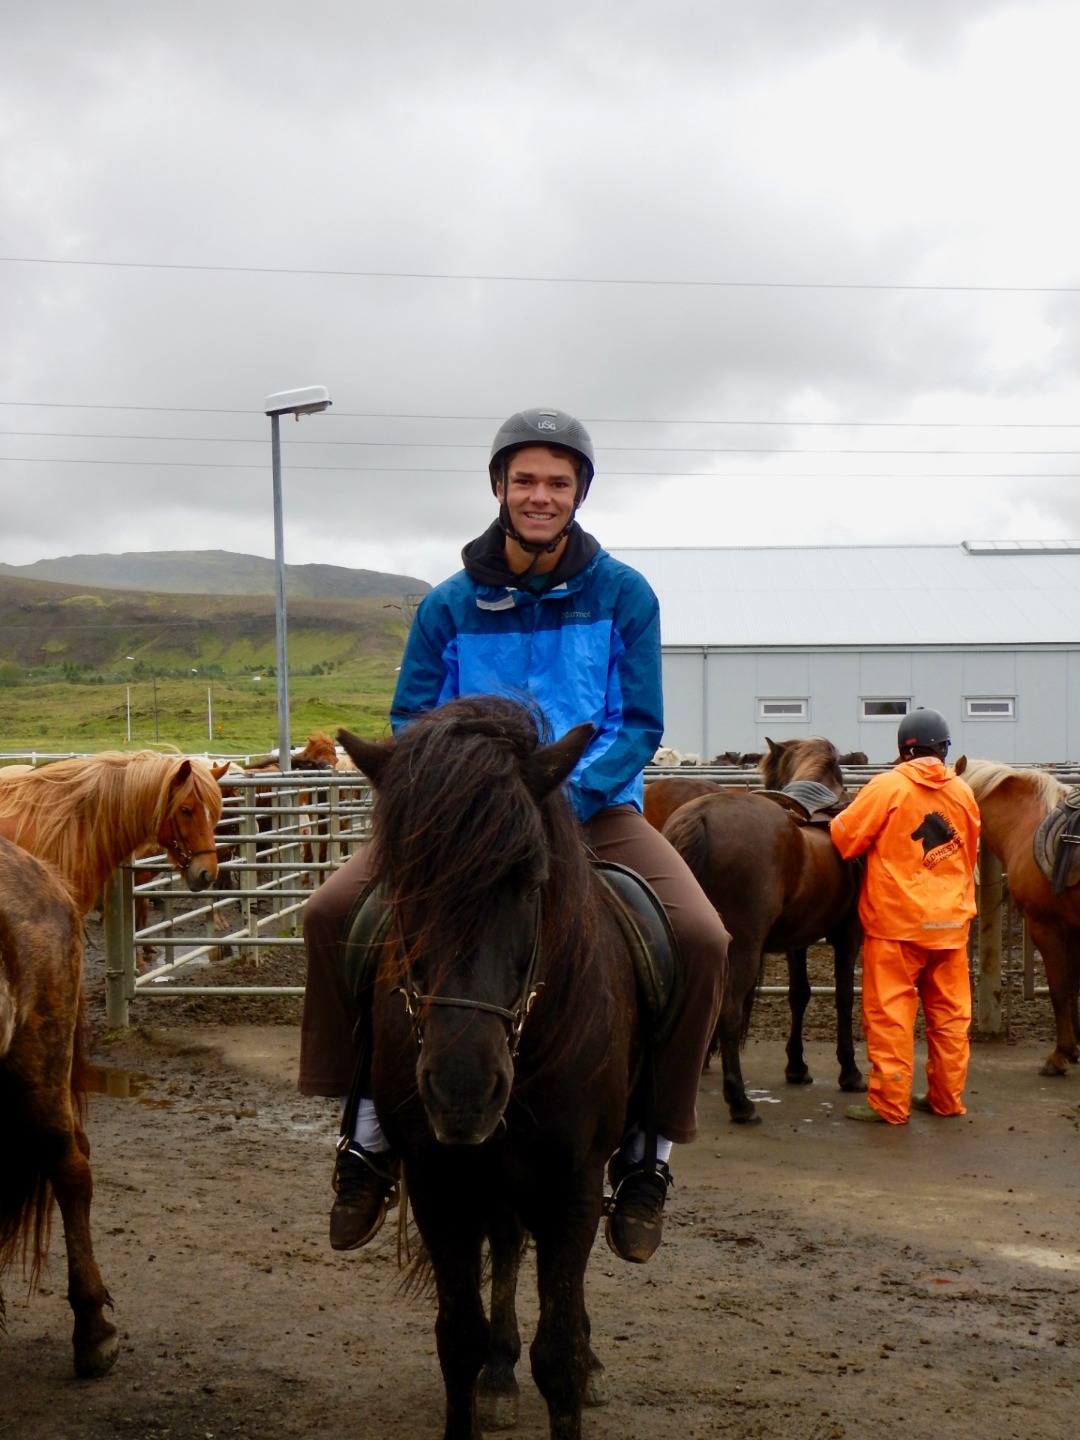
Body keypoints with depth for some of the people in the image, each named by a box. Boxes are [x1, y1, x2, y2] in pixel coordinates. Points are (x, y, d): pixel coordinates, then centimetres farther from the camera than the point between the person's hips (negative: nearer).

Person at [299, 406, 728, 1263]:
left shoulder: (623, 596, -1)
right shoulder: (450, 606, 4)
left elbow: (641, 727, -5)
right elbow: (410, 726, 3)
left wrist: (565, 792, -21)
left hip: (594, 807, -1)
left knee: (702, 936, -27)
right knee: (331, 912, -18)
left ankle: (649, 1142, -5)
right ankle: (372, 1124, 0)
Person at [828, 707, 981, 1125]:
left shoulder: (887, 787, -9)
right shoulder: (963, 793, 6)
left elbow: (843, 839, -7)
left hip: (896, 920, -5)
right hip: (951, 919, 5)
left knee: (890, 1012, 0)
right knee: (949, 1013, 12)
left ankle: (890, 1102, 0)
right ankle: (946, 1098, 19)